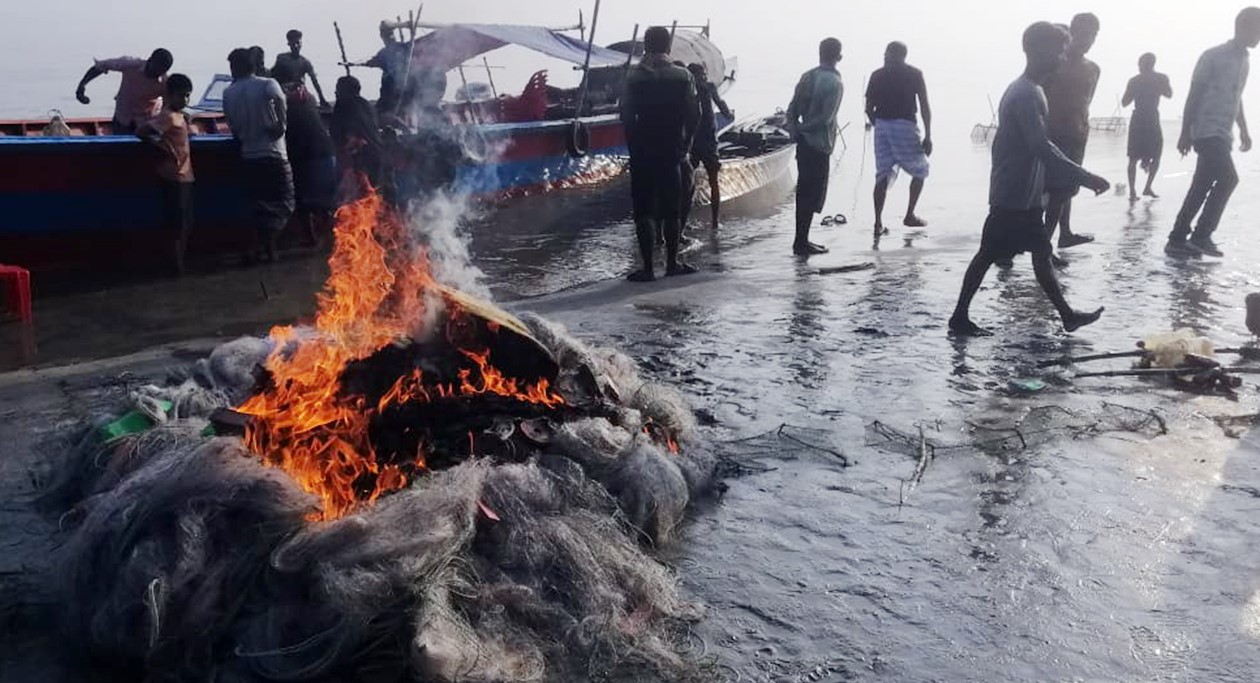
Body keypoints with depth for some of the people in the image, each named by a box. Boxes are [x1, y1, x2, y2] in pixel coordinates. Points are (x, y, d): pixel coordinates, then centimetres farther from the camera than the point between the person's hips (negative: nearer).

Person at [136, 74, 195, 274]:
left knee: (186, 224, 13)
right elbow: (141, 131, -23)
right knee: (178, 225, -5)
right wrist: (162, 147, -14)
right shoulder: (168, 116, -14)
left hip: (183, 176, 9)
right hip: (174, 177, -9)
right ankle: (178, 265, 0)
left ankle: (181, 262, 21)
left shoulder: (178, 115, 13)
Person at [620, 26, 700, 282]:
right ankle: (672, 263, 18)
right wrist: (684, 144, 8)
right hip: (672, 153, 2)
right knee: (671, 210, 12)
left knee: (643, 211, 2)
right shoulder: (682, 76, 0)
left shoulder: (635, 77, -5)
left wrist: (633, 146, 3)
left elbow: (627, 116, -7)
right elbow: (693, 115, -2)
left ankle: (647, 267, -1)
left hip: (642, 154, -2)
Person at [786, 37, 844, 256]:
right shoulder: (835, 82, -12)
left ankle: (801, 240, 20)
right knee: (814, 194, 0)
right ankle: (802, 242, 2)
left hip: (804, 142, 7)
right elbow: (826, 117, -19)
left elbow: (792, 109, 5)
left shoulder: (808, 76, 8)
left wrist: (795, 131, 2)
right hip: (819, 145, -7)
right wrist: (803, 128, -8)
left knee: (804, 191, 14)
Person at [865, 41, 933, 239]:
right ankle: (910, 215, 11)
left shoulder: (877, 76, 9)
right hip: (905, 126, -3)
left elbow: (869, 107, 6)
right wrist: (928, 135, -1)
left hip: (882, 125, 3)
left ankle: (878, 223, -2)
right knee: (919, 171, 15)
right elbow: (924, 106, -2)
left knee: (882, 175, 5)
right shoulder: (914, 74, 3)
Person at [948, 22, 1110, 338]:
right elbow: (1042, 149, -27)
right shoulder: (1025, 94, -20)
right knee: (988, 254, -3)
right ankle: (960, 317, 6)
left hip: (1026, 194, 10)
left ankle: (1067, 315, 19)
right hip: (1013, 195, -10)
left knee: (1042, 253, 12)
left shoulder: (1030, 90, 12)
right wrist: (1086, 178, -26)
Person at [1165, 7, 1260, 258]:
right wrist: (1185, 134, -13)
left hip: (1223, 135, 8)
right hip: (1207, 132, -8)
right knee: (1228, 179, -18)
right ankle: (1201, 235, -12)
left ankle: (1177, 240, 8)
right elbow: (1193, 96, -9)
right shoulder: (1213, 56, -7)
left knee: (1201, 188, 5)